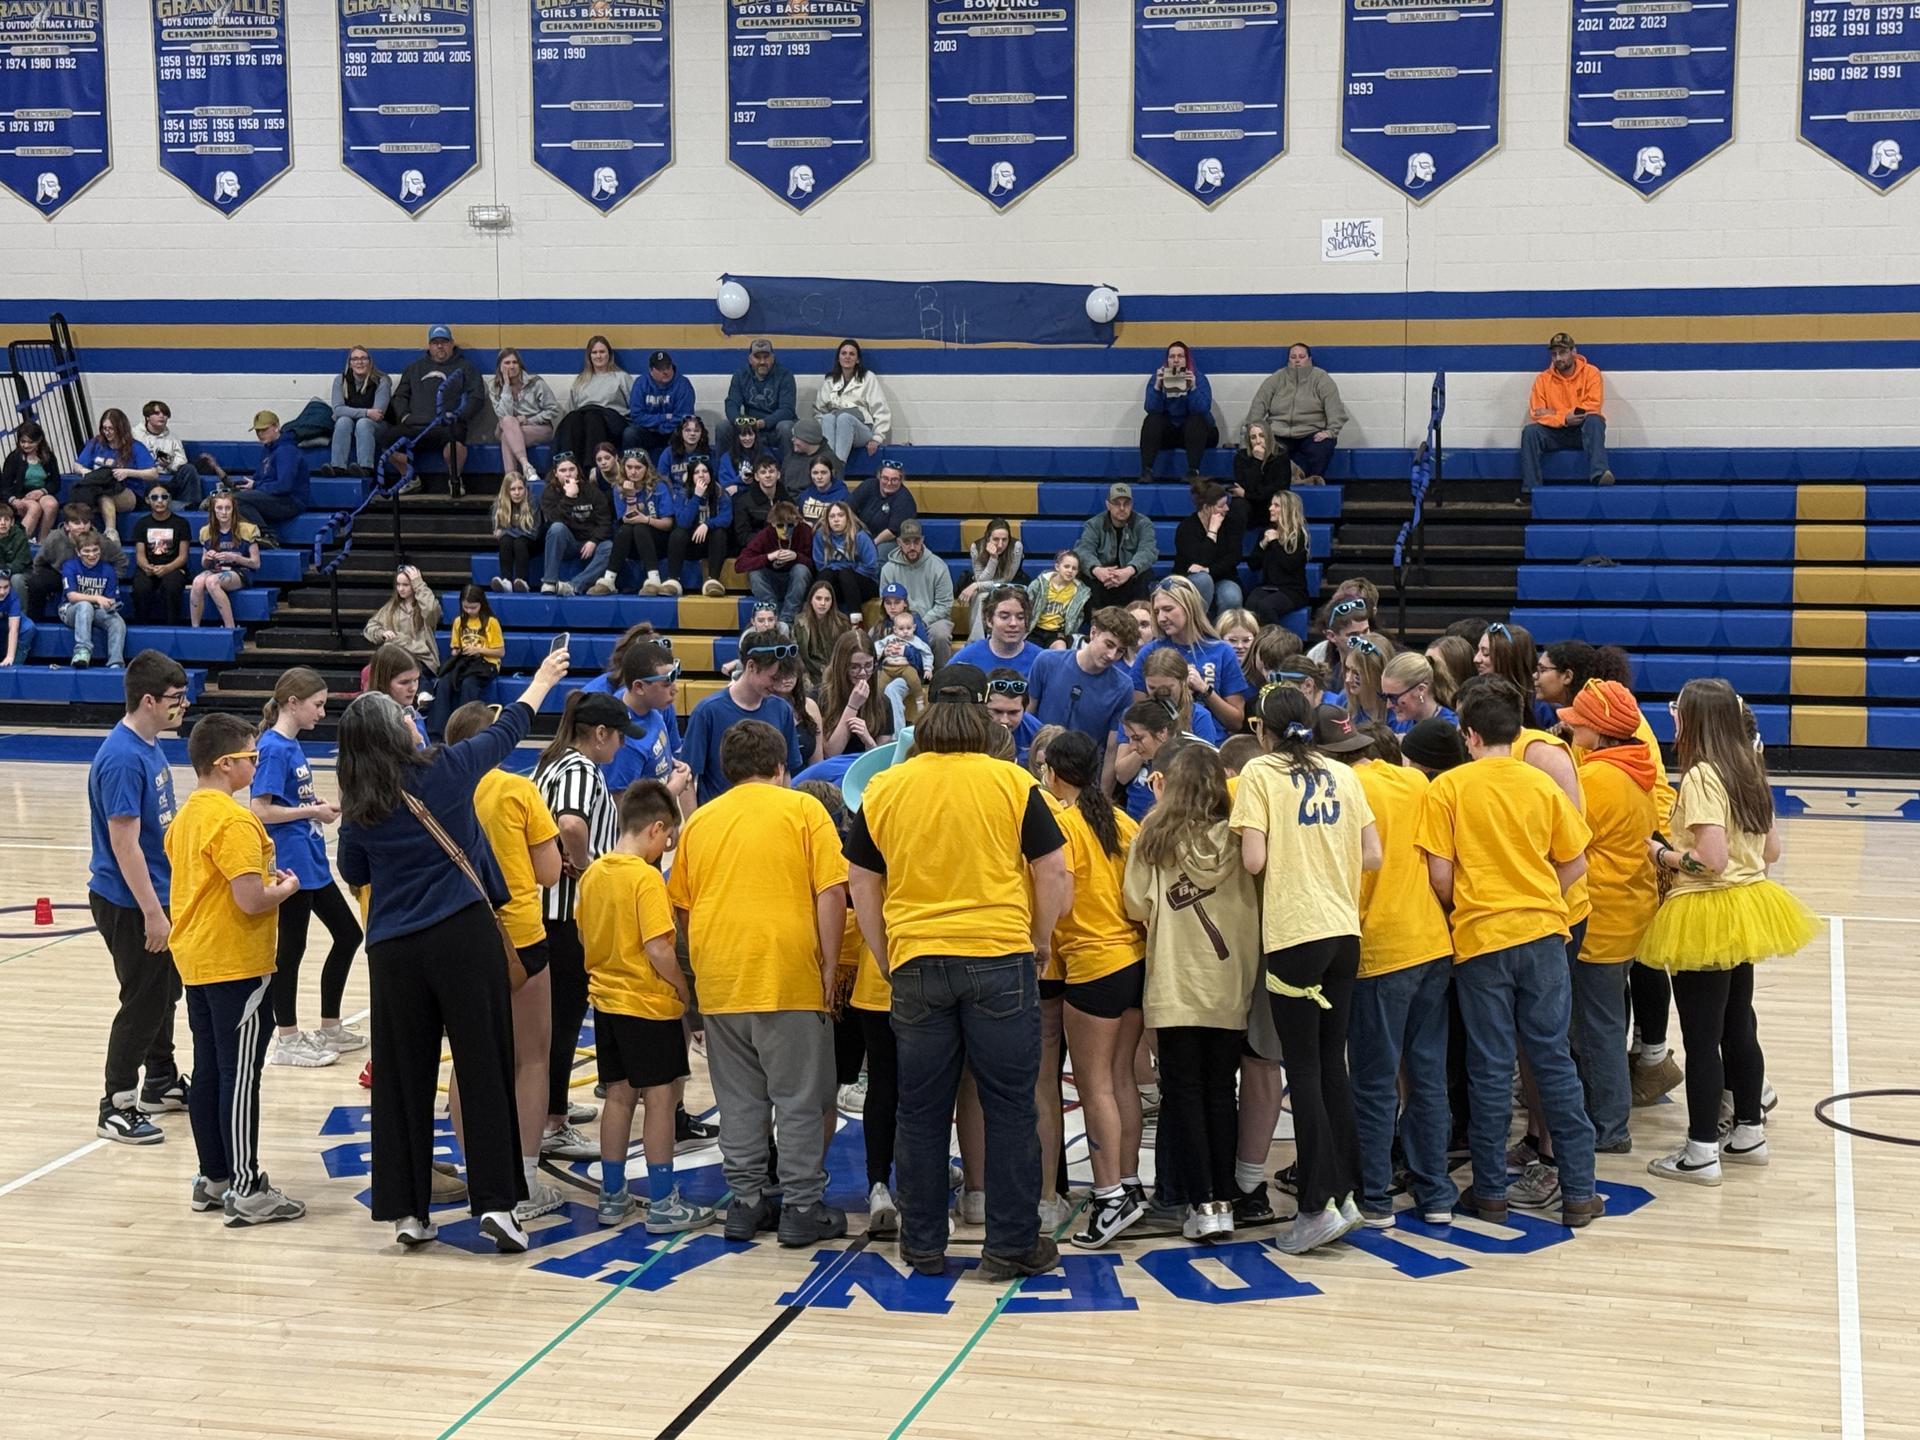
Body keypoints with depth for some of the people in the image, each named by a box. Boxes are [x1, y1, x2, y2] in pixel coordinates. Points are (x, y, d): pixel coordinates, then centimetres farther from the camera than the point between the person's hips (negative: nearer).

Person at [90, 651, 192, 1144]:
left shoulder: (149, 746, 6)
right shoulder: (122, 758, -23)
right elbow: (124, 844, -24)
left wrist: (164, 902, 21)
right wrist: (152, 912, -22)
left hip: (158, 894, 9)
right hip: (129, 903, -9)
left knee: (166, 990, 20)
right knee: (143, 1001, -1)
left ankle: (161, 1083, 36)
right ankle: (117, 1107, 9)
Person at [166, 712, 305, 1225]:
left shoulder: (186, 816, 10)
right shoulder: (234, 822, -19)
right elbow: (251, 900, -25)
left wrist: (266, 880, 14)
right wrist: (286, 888, -6)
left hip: (196, 961, 9)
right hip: (237, 965, -9)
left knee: (208, 1072, 13)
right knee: (240, 1076, -4)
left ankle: (213, 1179, 21)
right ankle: (246, 1192, 1)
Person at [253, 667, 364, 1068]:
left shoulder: (292, 745, 11)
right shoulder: (273, 749, -17)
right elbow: (259, 810, -22)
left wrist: (322, 807, 4)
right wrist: (312, 811, -16)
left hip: (311, 862, 10)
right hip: (290, 864, -10)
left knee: (348, 933, 16)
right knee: (291, 948, 1)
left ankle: (329, 1029, 26)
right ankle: (288, 1041, 13)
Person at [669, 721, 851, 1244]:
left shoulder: (699, 820, 12)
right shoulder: (802, 809, 0)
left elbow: (681, 905, 15)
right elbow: (831, 893, -8)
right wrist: (829, 966, -4)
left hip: (720, 980, 4)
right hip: (790, 976, -4)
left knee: (739, 1099, 12)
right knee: (801, 1099, 4)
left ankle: (746, 1202, 16)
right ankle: (801, 1207, 6)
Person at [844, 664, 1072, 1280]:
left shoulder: (883, 788, 5)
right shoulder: (1012, 783, -2)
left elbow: (862, 885, 10)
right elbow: (1054, 874, -1)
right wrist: (1038, 941, 12)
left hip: (916, 963, 2)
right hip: (1000, 959, -2)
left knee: (921, 1110, 10)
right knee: (1009, 1106, 5)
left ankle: (922, 1245, 18)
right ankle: (1012, 1245, 9)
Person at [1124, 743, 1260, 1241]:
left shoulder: (1153, 837, -4)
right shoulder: (1237, 837, -2)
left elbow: (1137, 908, -5)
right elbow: (1256, 905, 0)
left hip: (1174, 988, -2)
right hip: (1230, 988, 2)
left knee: (1183, 1093, 5)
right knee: (1220, 1093, 12)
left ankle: (1200, 1205, 1)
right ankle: (1224, 1202, 11)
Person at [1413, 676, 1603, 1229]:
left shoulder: (1447, 788, -6)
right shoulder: (1542, 785, 2)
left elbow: (1440, 875, -8)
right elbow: (1576, 863, 5)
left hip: (1480, 937, -2)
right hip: (1543, 933, 2)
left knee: (1491, 1068, 6)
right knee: (1554, 1060, 7)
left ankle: (1490, 1191, 14)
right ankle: (1578, 1192, 9)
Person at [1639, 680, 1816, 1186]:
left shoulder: (1701, 776, -19)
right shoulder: (1749, 771, 7)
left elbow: (1711, 860, -25)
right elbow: (1771, 851, 12)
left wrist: (1660, 853, -10)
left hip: (1705, 919, -9)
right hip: (1747, 909, 9)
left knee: (1702, 1038, -2)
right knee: (1739, 1029, 18)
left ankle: (1701, 1153, 4)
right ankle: (1749, 1132, 29)